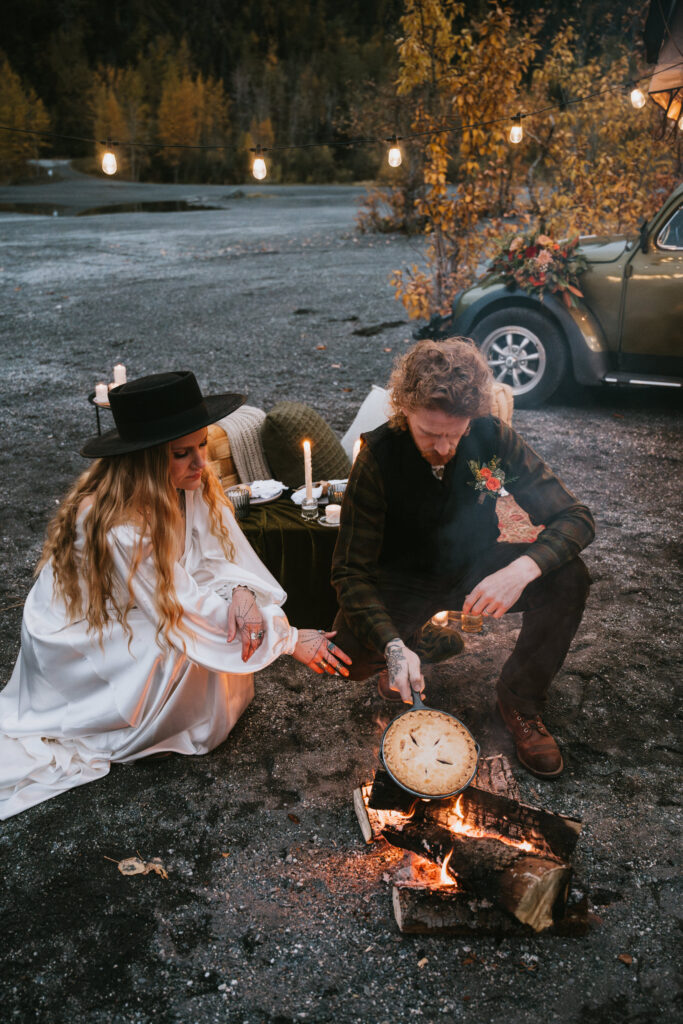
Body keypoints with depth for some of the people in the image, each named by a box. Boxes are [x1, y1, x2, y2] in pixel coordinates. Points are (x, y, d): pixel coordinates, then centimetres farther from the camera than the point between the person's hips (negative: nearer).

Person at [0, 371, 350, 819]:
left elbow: (221, 555, -12)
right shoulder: (117, 527, -36)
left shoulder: (192, 484, -16)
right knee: (180, 641, -27)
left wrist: (241, 593, -37)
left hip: (132, 614, 7)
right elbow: (185, 609, -31)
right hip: (80, 640, -6)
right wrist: (291, 640, -28)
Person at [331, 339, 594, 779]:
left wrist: (522, 569, -37)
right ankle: (416, 641, 10)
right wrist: (394, 645, -39)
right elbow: (351, 570, -23)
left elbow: (576, 518, -17)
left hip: (475, 572, 2)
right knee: (348, 654, -29)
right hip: (405, 583, -2)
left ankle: (521, 701, -1)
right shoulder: (379, 456, -23)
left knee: (568, 578, -24)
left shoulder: (493, 438, -18)